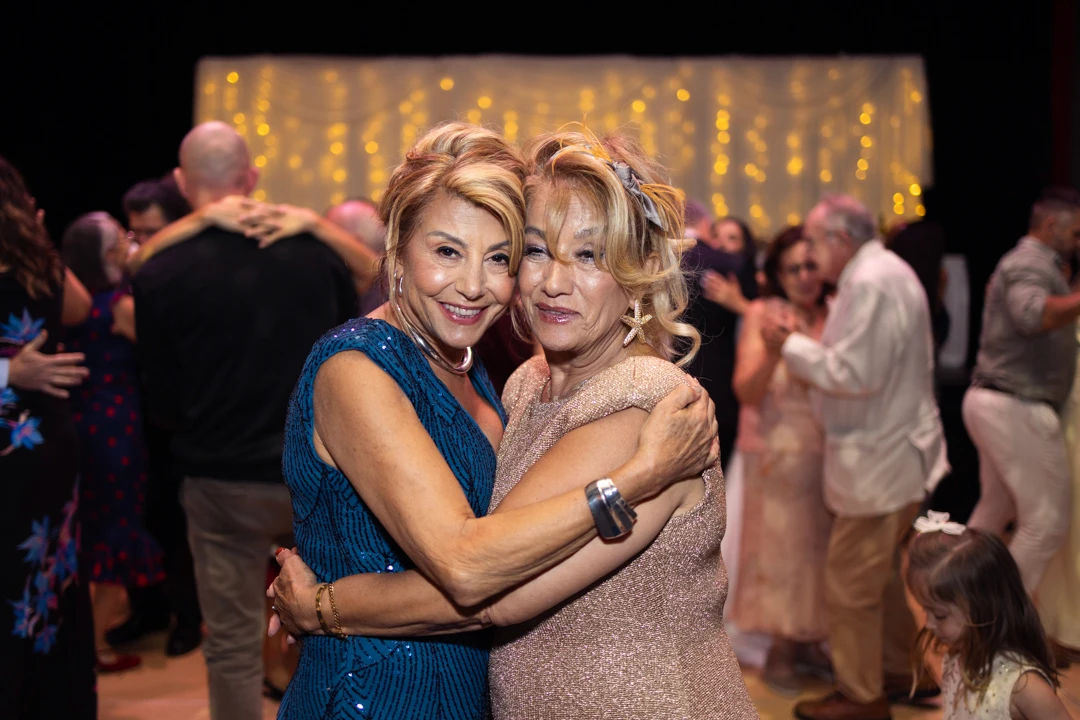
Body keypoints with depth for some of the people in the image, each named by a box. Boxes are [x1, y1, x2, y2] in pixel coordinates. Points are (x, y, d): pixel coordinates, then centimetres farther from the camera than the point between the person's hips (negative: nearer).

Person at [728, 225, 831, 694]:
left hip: (827, 451, 4)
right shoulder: (762, 313, -7)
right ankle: (779, 650, 17)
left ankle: (807, 640, 26)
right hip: (778, 452, -3)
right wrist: (773, 350, -29)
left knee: (818, 545, 11)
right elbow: (746, 393, -14)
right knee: (779, 545, 4)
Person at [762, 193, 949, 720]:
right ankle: (902, 672, 35)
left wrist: (791, 346, -14)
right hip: (896, 450, 11)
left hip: (878, 462, -11)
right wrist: (803, 343, 8)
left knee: (851, 582, 0)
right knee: (882, 573, 22)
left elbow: (855, 373, -25)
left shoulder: (869, 284, -20)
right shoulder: (887, 271, 13)